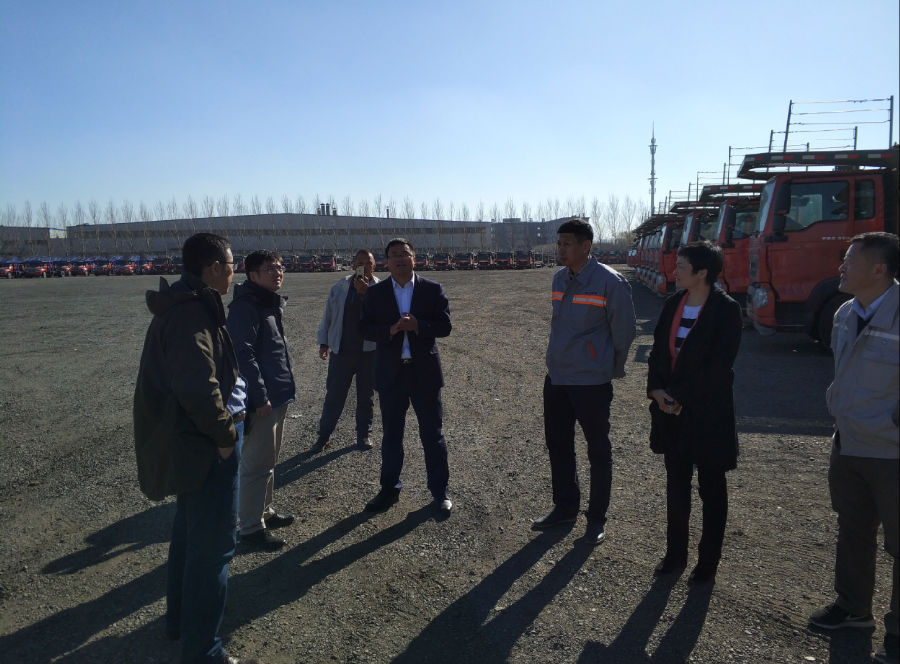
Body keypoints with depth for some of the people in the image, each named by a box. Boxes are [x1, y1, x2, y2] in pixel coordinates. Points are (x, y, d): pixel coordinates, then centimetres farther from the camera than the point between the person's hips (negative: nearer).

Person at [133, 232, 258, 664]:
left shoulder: (183, 306, 10)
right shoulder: (192, 315, -24)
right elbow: (200, 389, -33)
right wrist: (224, 434, -19)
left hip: (184, 444, 11)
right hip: (204, 449, -11)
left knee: (190, 531, 25)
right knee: (213, 546, 1)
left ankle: (180, 617, 43)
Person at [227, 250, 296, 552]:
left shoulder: (271, 304, 14)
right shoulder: (245, 307, -16)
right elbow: (243, 355, -22)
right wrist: (260, 397, -22)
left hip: (278, 396, 10)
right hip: (261, 400, -10)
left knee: (269, 460, 20)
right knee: (257, 464, -1)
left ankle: (265, 512, 34)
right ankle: (251, 527, 10)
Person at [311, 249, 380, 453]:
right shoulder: (339, 288, 4)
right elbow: (328, 316, 9)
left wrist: (366, 292, -27)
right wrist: (323, 342, 7)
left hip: (369, 351, -1)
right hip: (341, 350, 1)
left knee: (366, 395, 11)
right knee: (334, 394, 7)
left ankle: (364, 434, 26)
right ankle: (324, 434, 20)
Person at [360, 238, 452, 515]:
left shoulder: (433, 290, -1)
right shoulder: (375, 293, 2)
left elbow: (444, 326, -5)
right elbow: (366, 329, -2)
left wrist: (417, 325, -22)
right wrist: (390, 330, -20)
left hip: (425, 371, -1)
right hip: (390, 374, 1)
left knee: (433, 434, 7)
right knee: (391, 434, 13)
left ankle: (440, 490, 21)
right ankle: (389, 489, 29)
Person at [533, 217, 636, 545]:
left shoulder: (610, 281, -15)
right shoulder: (559, 278, 6)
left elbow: (623, 330, -9)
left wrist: (611, 369, 0)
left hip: (592, 382, -7)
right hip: (556, 377, 7)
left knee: (598, 450, 8)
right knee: (558, 444, 16)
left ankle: (597, 518, 23)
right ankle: (565, 507, 34)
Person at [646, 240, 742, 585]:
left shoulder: (726, 310, -13)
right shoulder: (673, 304, 5)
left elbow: (718, 366, -17)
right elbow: (658, 352, 8)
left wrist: (683, 398, -15)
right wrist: (656, 389, -6)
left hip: (708, 413, -6)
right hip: (671, 409, 6)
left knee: (711, 489, 10)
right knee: (676, 483, 15)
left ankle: (708, 562, 24)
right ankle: (675, 554, 29)